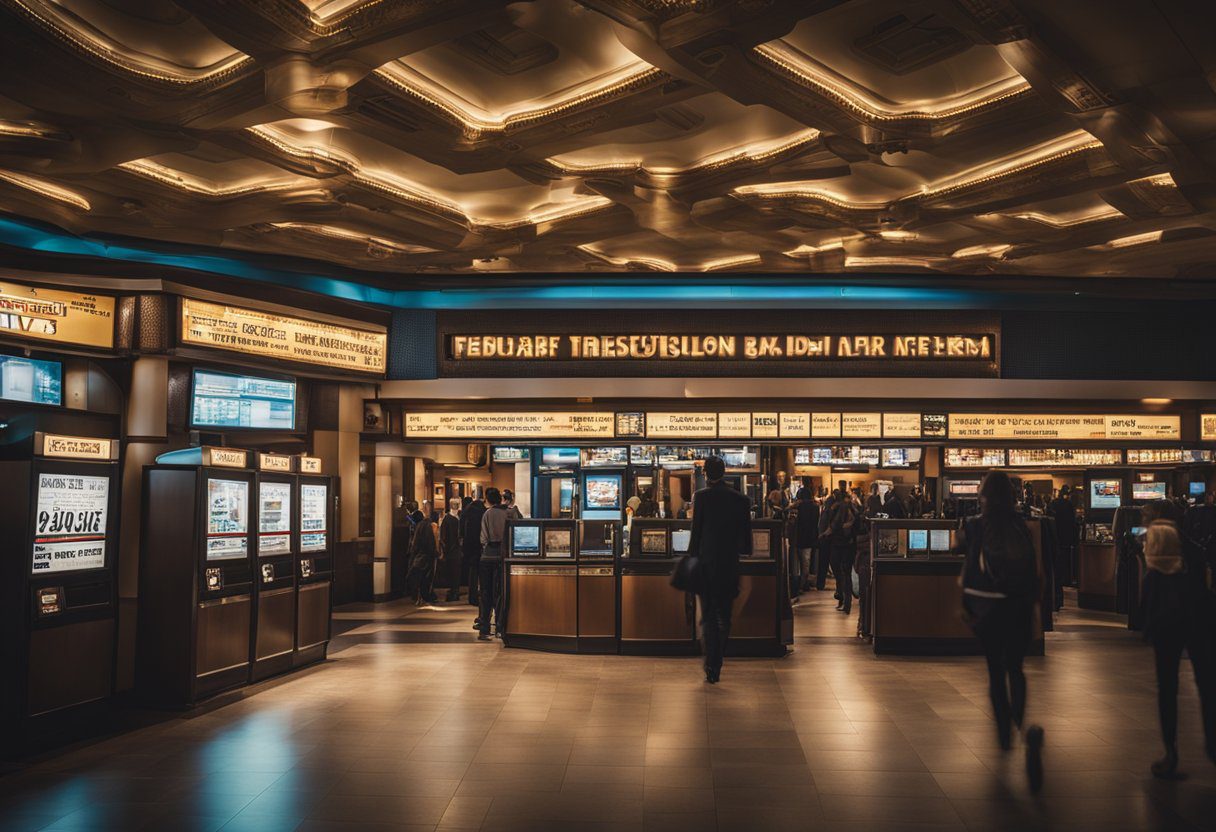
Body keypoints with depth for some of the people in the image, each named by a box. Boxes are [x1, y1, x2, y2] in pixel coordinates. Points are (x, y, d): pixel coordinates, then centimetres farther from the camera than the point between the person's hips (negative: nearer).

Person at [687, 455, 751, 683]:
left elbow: (696, 530, -7)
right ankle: (716, 666, 16)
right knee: (724, 617, 13)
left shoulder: (702, 496, -8)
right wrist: (743, 553, 18)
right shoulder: (741, 499, 2)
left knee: (708, 617, 3)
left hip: (707, 564, -3)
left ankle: (711, 668, -5)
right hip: (730, 566, 3)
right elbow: (746, 536, 4)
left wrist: (692, 557, 1)